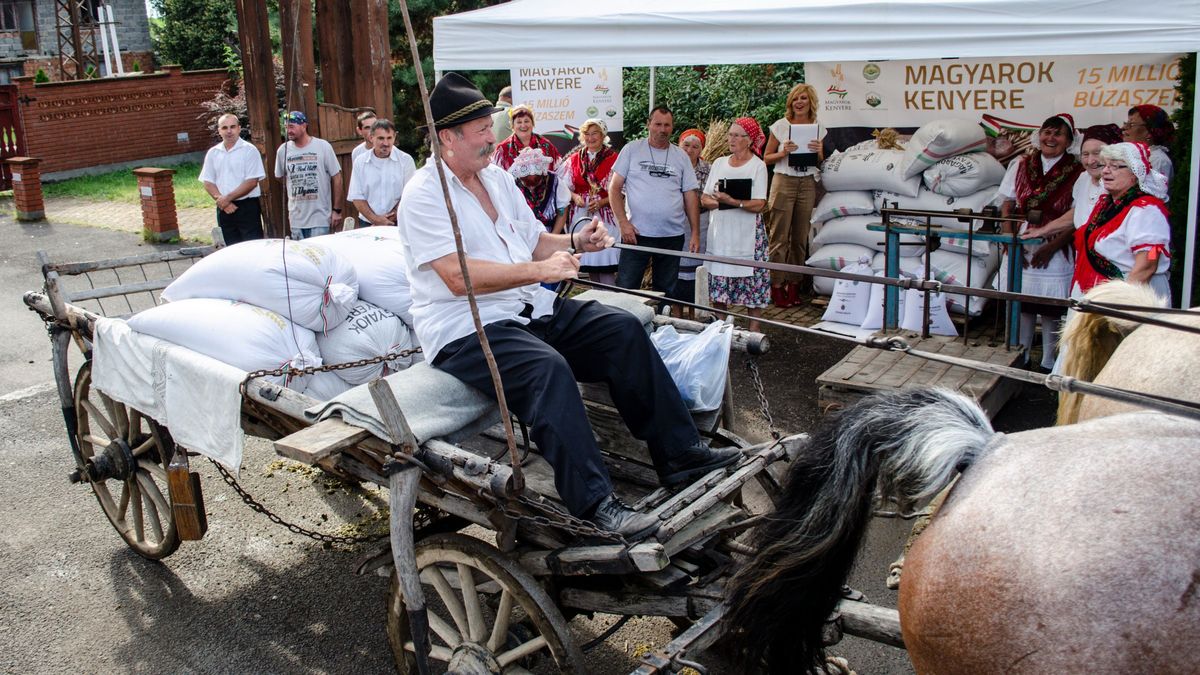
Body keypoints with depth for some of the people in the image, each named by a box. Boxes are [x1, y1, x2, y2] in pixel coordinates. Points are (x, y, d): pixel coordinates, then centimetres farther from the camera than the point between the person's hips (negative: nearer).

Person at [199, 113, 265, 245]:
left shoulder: (249, 150, -4)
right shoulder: (213, 153, 10)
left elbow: (252, 182, -11)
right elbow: (208, 182, 9)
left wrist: (228, 198, -13)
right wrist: (221, 200, -8)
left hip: (247, 206, -5)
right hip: (224, 209, 5)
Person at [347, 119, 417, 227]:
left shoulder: (406, 160, -2)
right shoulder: (360, 162, 5)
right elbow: (356, 197, 4)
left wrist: (392, 217, -13)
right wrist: (375, 219, -9)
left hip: (398, 224, -1)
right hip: (368, 224, 1)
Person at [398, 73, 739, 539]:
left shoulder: (497, 178, 16)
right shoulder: (423, 195, -11)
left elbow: (535, 242, 22)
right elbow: (459, 277, -23)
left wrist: (574, 243, 0)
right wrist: (540, 269, -24)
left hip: (529, 310, 9)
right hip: (464, 331, -8)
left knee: (623, 330, -6)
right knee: (548, 367, -35)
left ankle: (678, 453, -2)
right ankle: (595, 503, -31)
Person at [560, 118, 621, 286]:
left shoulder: (613, 159, -1)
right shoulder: (574, 159, 11)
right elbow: (565, 187, 13)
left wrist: (602, 202, -16)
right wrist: (575, 197, -7)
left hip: (606, 217, -4)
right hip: (580, 216, 4)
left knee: (606, 267, -11)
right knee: (589, 265, 7)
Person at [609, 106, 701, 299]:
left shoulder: (681, 157, 9)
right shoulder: (632, 150, 2)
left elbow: (691, 196, 10)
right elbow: (614, 188, 0)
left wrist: (695, 233, 3)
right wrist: (623, 222, -10)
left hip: (673, 236, 3)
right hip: (636, 233, -3)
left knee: (665, 292, 11)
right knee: (625, 289, -2)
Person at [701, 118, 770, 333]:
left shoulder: (758, 166, -2)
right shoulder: (719, 163, 13)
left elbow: (759, 204, -12)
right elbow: (705, 199, 9)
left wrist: (732, 201, -22)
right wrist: (718, 202, -11)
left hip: (748, 234, -4)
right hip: (720, 232, 4)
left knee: (752, 281, -4)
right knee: (718, 281, 5)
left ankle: (753, 329, 4)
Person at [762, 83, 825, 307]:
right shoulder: (781, 125, 1)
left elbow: (820, 162, 17)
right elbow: (767, 158, 4)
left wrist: (819, 152, -5)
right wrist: (784, 152, -13)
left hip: (807, 183, 3)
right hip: (784, 181, -3)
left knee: (800, 237, 6)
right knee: (780, 237, -4)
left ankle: (794, 283, 15)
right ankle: (776, 286, 2)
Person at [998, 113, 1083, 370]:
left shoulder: (1077, 172, -2)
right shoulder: (1020, 166, 8)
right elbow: (1006, 209, 8)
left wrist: (1050, 247, -12)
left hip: (1055, 253, -3)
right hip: (1020, 251, 3)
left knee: (1051, 310, 2)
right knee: (1020, 307, 6)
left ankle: (1049, 366, 14)